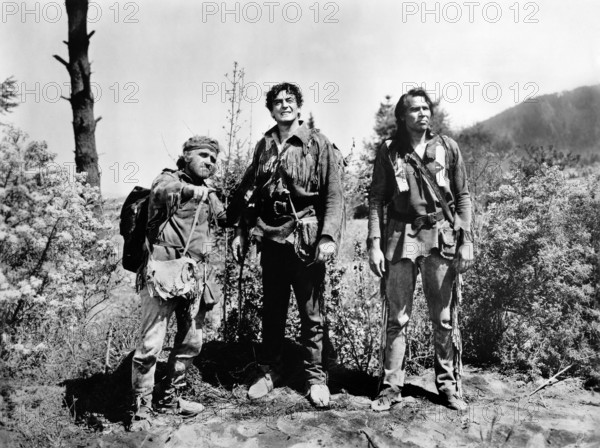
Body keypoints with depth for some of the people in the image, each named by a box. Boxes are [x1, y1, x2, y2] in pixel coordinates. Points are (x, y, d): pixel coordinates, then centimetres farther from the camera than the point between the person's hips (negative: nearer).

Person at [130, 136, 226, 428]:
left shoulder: (209, 194, 19)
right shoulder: (170, 179, -1)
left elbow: (226, 218, 34)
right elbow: (159, 191, -25)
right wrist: (189, 190, -39)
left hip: (196, 277, 7)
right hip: (163, 273, -7)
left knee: (191, 342, 12)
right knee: (151, 344, -6)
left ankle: (168, 397, 29)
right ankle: (141, 407, 8)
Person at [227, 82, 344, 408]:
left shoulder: (318, 144, -2)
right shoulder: (263, 146, 11)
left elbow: (333, 195, -7)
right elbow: (249, 192, 16)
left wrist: (328, 236, -16)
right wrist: (241, 231, 10)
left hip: (306, 239, -4)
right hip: (271, 238, 4)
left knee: (311, 313, 3)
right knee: (271, 310, 12)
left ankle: (315, 376, 16)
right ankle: (269, 371, 25)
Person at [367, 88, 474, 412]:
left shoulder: (447, 147, 5)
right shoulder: (389, 150, 3)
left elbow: (463, 196, 7)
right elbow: (376, 199, 3)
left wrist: (466, 240, -1)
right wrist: (374, 244, -5)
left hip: (441, 238, 1)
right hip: (401, 238, -1)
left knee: (443, 318, 8)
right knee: (397, 318, 4)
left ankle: (447, 385, 21)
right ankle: (391, 387, 13)